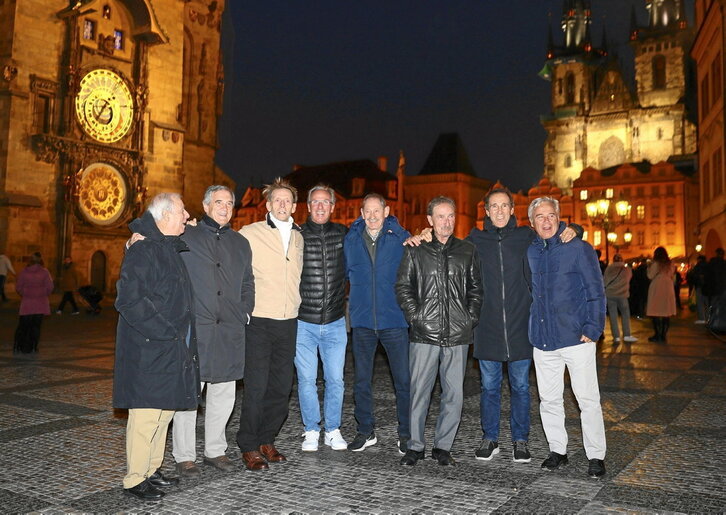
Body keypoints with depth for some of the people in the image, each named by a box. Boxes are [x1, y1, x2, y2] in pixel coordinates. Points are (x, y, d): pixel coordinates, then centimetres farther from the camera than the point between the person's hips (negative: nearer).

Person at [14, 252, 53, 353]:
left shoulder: (23, 272, -2)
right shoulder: (44, 272, -6)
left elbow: (18, 287, -1)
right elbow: (49, 287, -8)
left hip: (26, 303, 1)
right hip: (40, 303, -1)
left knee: (23, 326, 11)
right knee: (36, 326, 6)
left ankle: (18, 346, 13)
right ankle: (33, 347, 8)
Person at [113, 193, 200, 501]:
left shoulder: (172, 248, 14)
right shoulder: (143, 251, -14)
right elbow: (128, 300, -21)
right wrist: (165, 332, -20)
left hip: (172, 348, 9)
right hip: (149, 349, -9)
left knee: (166, 409, 15)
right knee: (147, 412, -3)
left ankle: (151, 470, 27)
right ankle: (134, 480, 9)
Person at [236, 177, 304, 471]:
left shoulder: (298, 237, 13)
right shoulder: (249, 234, -3)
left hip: (289, 322, 5)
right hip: (259, 321, -5)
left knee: (281, 387, 9)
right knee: (256, 386, -3)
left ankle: (266, 441, 24)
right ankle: (249, 447, 11)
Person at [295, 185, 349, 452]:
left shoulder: (343, 234, 2)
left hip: (335, 322, 1)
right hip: (304, 322, -1)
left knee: (335, 379, 8)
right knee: (306, 380, 7)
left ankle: (333, 430, 25)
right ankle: (311, 430, 24)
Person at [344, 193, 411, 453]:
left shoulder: (401, 238, 0)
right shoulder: (350, 240, 7)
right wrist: (356, 301, 12)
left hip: (394, 320, -2)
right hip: (362, 321, 2)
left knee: (403, 380, 2)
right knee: (362, 380, 10)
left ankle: (406, 434, 17)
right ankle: (365, 432, 25)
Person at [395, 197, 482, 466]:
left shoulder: (467, 251, 10)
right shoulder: (416, 250, 5)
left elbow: (476, 288, 15)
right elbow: (402, 286, 6)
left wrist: (470, 317, 4)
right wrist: (415, 315, -4)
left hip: (458, 334, 2)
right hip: (425, 333, -2)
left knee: (454, 393, 6)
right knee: (419, 391, 2)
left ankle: (442, 446, 20)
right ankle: (415, 446, 16)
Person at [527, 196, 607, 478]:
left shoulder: (579, 248, -3)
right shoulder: (529, 252, 9)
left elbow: (596, 292, -3)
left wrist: (592, 329, -11)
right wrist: (534, 329, 12)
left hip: (576, 338, -4)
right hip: (543, 339, 5)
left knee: (588, 399, 0)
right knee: (549, 400, 11)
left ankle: (596, 456, 13)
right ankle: (557, 450, 25)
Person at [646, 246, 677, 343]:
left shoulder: (656, 263, -7)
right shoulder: (670, 264, 7)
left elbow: (650, 276, -5)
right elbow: (672, 276, 16)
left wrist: (649, 267, 7)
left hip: (656, 290, -4)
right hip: (668, 289, 5)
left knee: (655, 313, 0)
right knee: (666, 314, 5)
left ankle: (657, 335, -2)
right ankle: (663, 335, 5)